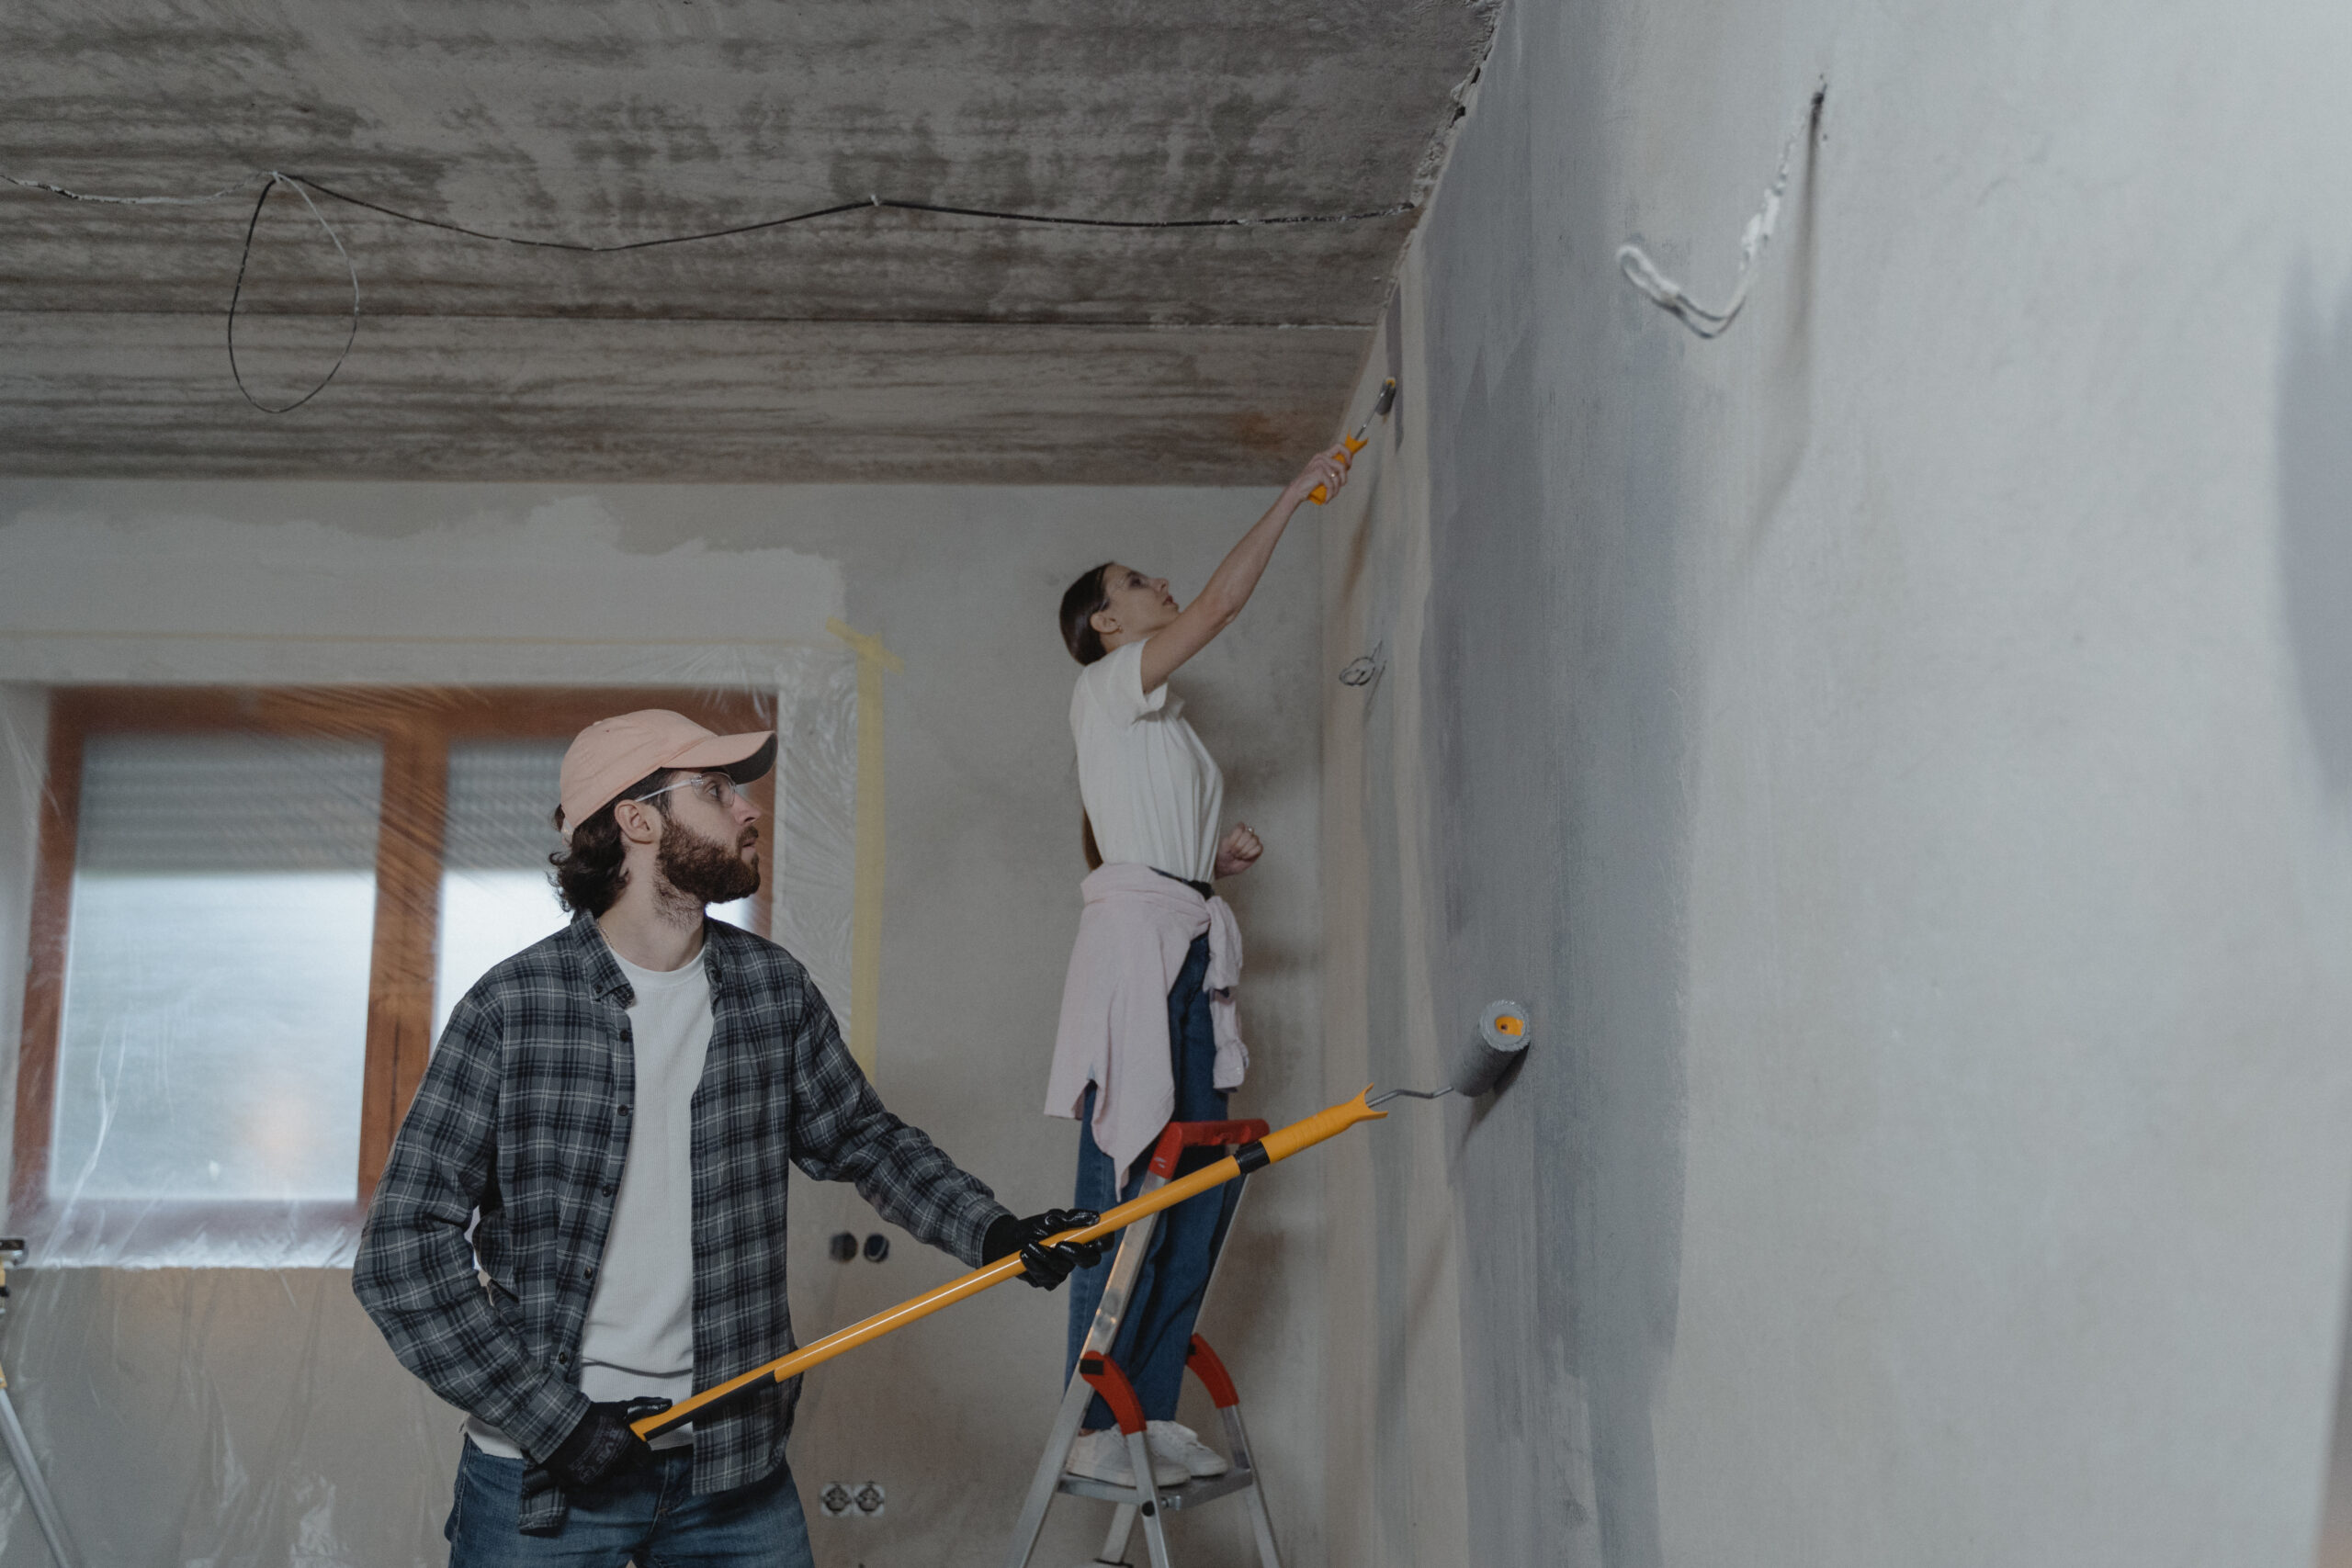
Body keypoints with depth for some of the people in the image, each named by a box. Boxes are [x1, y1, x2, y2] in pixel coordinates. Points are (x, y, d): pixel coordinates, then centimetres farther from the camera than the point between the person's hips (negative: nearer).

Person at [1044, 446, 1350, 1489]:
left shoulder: (1156, 721, 27)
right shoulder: (1105, 686, 2)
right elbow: (1223, 601, -7)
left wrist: (1219, 857, 10)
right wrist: (1296, 492, 0)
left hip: (1190, 951, 9)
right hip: (1137, 935, -9)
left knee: (1200, 1187, 5)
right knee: (1126, 1187, -11)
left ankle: (1153, 1410, 11)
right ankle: (1094, 1425, -5)